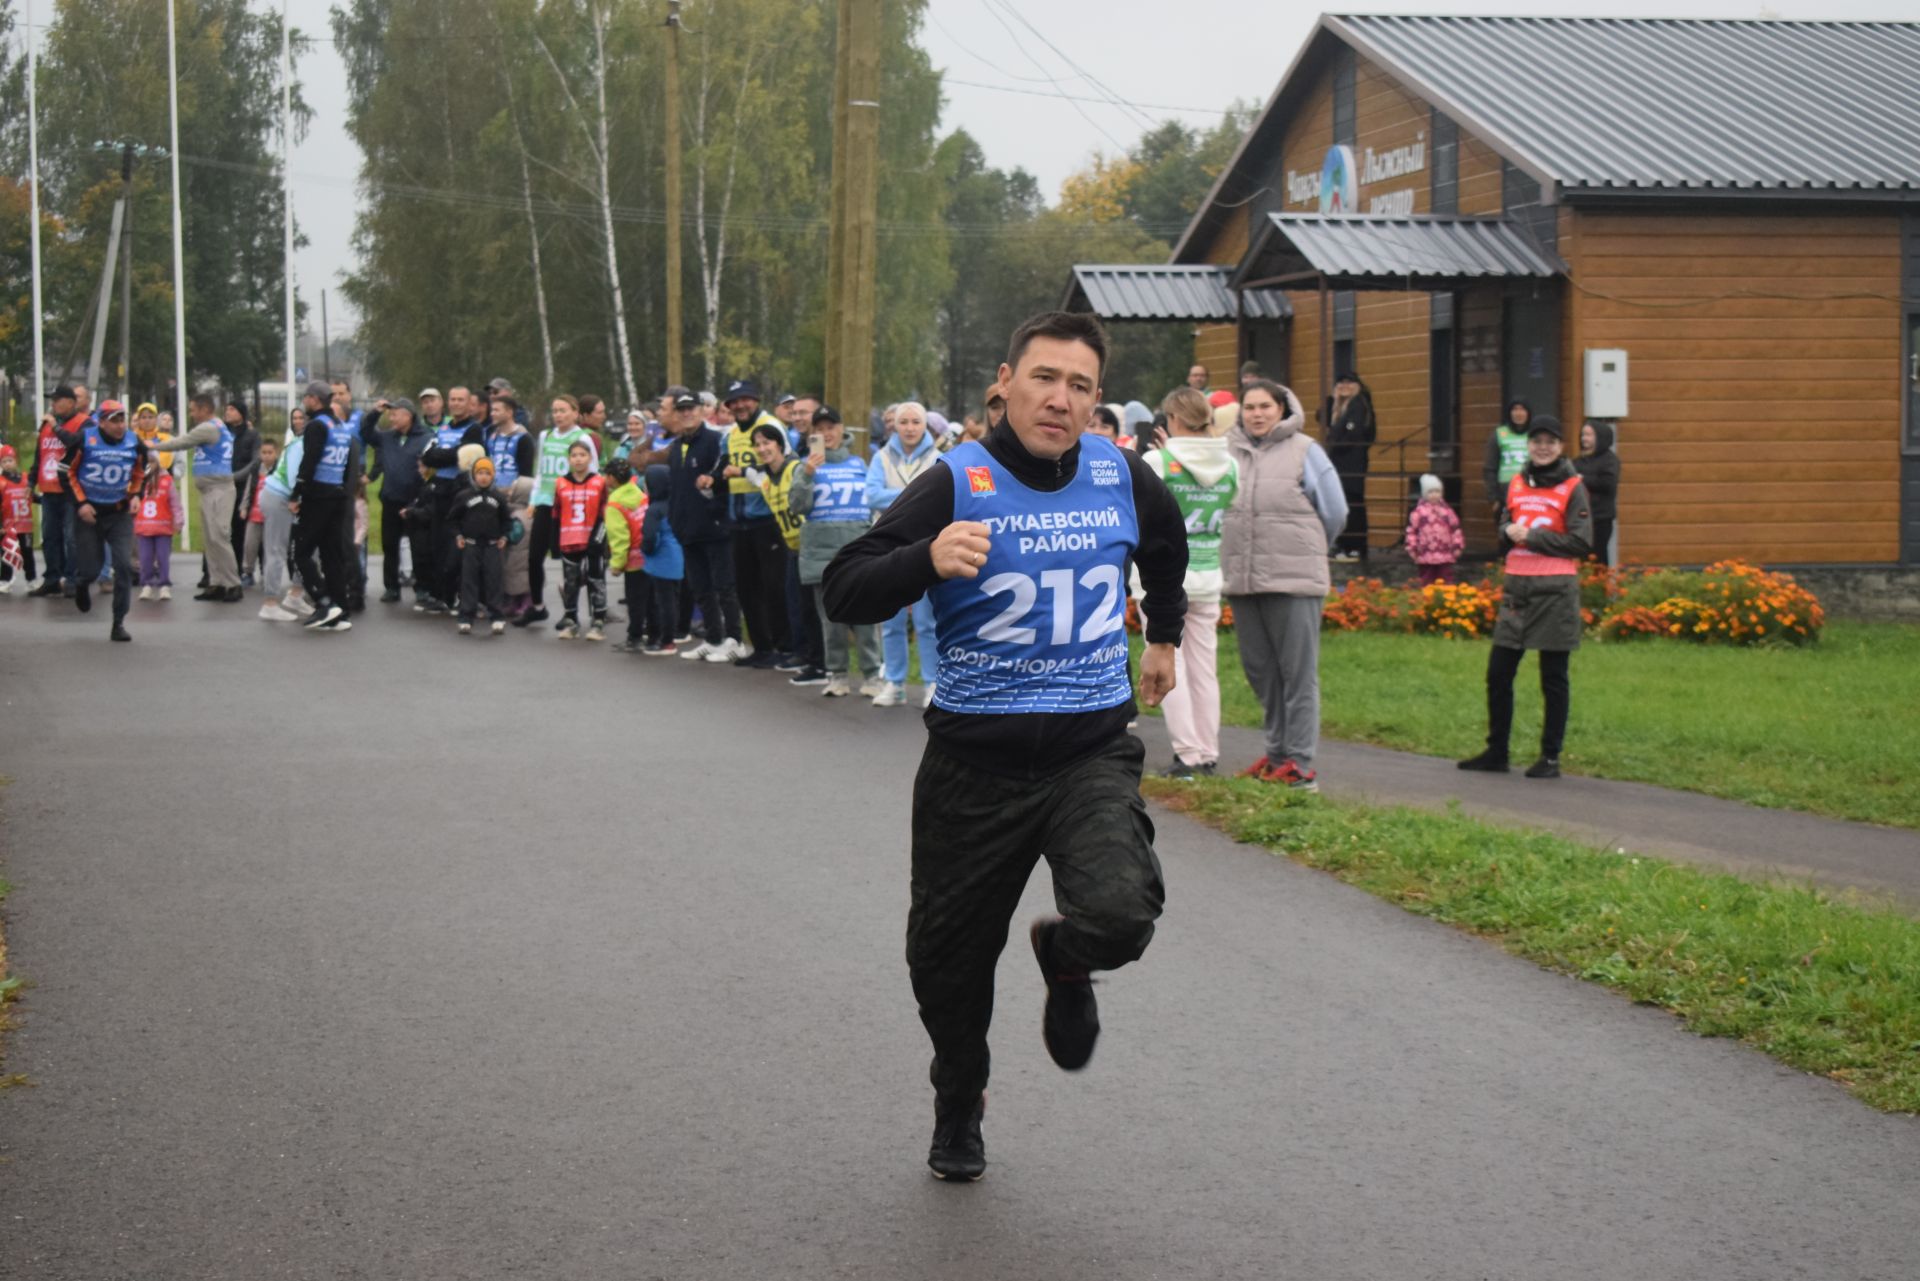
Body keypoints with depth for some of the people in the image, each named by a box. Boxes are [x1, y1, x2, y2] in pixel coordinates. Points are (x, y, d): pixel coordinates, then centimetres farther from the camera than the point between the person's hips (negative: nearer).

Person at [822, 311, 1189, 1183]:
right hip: (975, 761, -1)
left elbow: (1166, 546, 28)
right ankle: (959, 1102, 42)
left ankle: (1066, 964, 14)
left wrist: (1164, 635, 36)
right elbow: (844, 594, -18)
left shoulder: (1121, 477, 3)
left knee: (1120, 915, -25)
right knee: (948, 956, 11)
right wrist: (928, 560, -34)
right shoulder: (958, 484, -10)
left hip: (1091, 756, 1)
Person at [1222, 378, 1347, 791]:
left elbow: (1334, 512, 6)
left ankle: (1300, 763, -2)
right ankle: (1278, 752, 22)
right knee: (1259, 670, 11)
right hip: (1240, 579, 4)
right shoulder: (1228, 452, 8)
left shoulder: (1304, 451, 0)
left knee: (1298, 672, -3)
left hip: (1294, 579, -4)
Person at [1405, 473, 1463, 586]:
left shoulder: (1446, 510, 5)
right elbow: (1412, 530, -3)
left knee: (1446, 580, 5)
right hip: (1426, 555, -2)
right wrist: (1412, 548, -5)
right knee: (1427, 580, 7)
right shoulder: (1419, 511, -4)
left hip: (1445, 555, 2)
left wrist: (1457, 546, 5)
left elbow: (1455, 529, 9)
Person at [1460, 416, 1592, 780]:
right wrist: (1509, 531, -3)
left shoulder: (1572, 487, -4)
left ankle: (1551, 757, 10)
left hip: (1555, 590, -6)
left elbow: (1582, 543, -10)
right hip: (1517, 586, 6)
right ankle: (1496, 753, 17)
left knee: (1553, 678, 1)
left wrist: (1531, 536, -13)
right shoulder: (1517, 484, 13)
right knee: (1498, 673, 6)